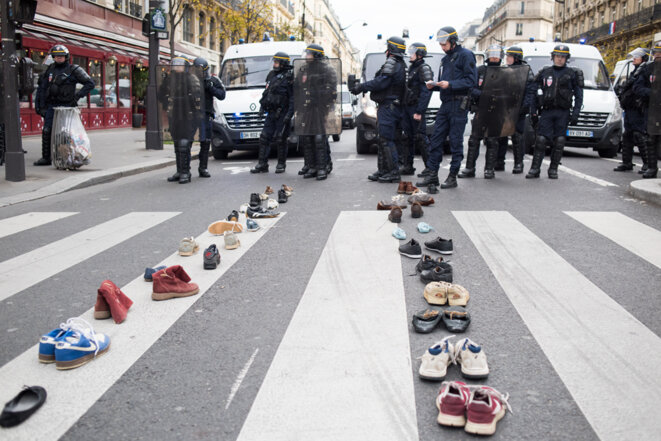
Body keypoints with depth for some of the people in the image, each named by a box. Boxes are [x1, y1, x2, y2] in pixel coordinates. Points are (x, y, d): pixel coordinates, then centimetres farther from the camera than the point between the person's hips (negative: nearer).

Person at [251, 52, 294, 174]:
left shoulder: (289, 78, -8)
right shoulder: (271, 75, 15)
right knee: (264, 138, 3)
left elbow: (293, 98, -12)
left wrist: (289, 114, -19)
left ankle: (281, 164, 12)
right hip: (271, 113, 7)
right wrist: (263, 106, 19)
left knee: (280, 140, -1)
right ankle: (262, 165, 8)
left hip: (282, 114, -7)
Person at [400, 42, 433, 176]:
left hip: (416, 109, -9)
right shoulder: (412, 68, 19)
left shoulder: (424, 69, -9)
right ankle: (408, 166, 15)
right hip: (407, 107, 9)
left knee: (420, 137, -8)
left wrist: (419, 111, -22)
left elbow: (426, 92, -17)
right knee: (408, 137, 9)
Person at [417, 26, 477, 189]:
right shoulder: (445, 59, 21)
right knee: (436, 139, 4)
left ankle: (453, 177, 4)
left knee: (456, 142, -3)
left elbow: (472, 80, -13)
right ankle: (432, 175, 9)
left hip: (459, 104, -8)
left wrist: (450, 84, -20)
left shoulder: (466, 55, -4)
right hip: (445, 104, 8)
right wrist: (434, 85, 5)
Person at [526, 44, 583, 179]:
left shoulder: (573, 73, 7)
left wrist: (575, 113, -4)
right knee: (541, 140, -7)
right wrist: (533, 111, 4)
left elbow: (579, 96, 6)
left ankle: (553, 169, 9)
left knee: (559, 141, 0)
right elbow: (534, 91, 12)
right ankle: (535, 169, -4)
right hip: (547, 111, 1)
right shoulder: (544, 72, 10)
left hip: (563, 113, 0)